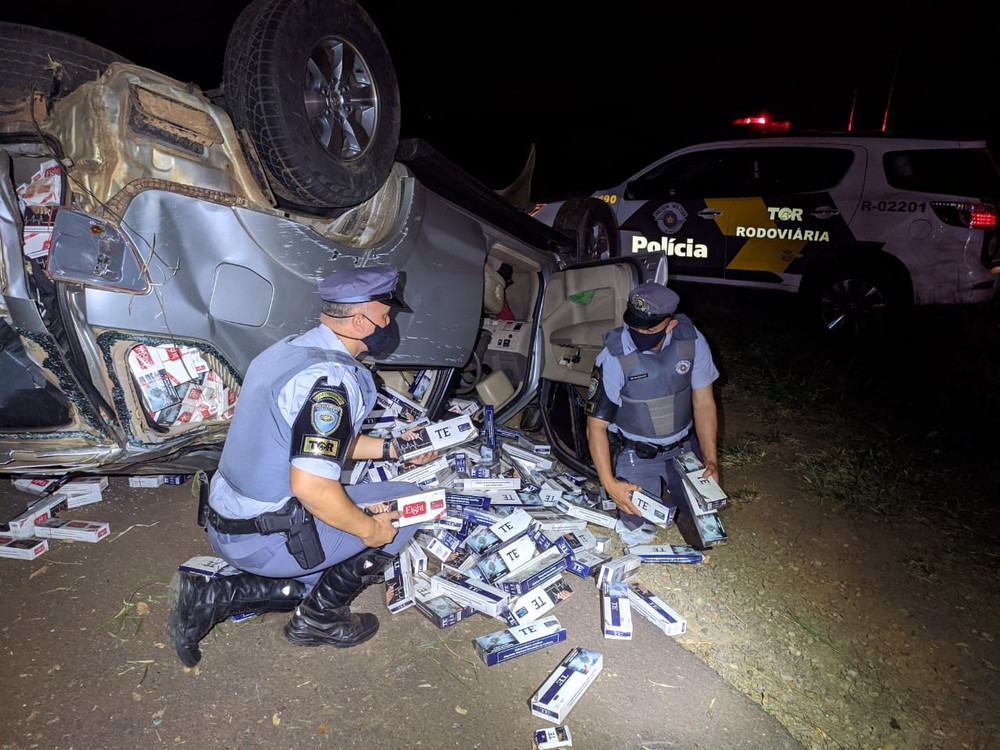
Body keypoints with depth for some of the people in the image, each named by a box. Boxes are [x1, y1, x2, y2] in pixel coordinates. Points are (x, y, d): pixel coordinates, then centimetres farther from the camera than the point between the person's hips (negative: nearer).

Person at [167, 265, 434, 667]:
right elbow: (311, 486, -31)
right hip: (268, 538, -9)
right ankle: (319, 615, 8)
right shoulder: (331, 378, -24)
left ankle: (212, 595, 13)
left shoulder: (292, 348, 7)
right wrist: (370, 530, -15)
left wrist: (393, 448, 19)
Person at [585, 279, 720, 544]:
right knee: (639, 527, -10)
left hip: (685, 446, 3)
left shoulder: (692, 341, -17)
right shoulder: (614, 358, -27)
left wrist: (711, 460, -10)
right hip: (637, 453, -3)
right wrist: (609, 483, -26)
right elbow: (596, 425, -19)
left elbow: (703, 403, -5)